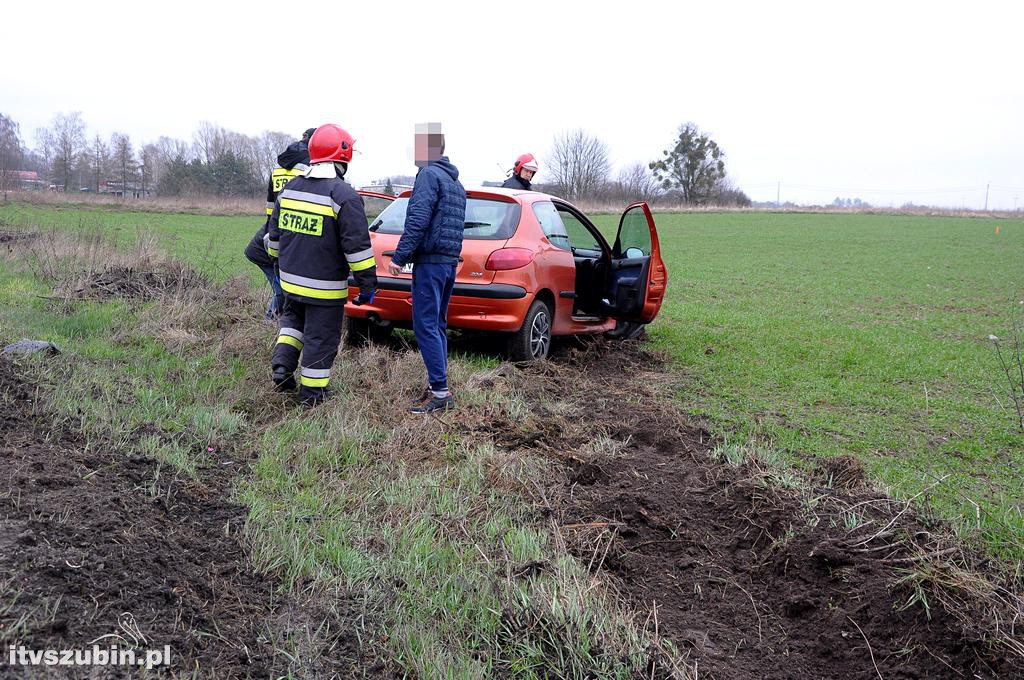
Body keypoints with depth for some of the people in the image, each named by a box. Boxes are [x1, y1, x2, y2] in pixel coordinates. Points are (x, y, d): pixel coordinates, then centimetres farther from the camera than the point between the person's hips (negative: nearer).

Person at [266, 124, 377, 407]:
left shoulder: (289, 189, 5)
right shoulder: (344, 196, -17)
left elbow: (274, 234, 15)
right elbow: (357, 246, -18)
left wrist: (281, 263, 29)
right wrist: (367, 283, -10)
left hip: (291, 280, 6)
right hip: (324, 288, -6)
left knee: (293, 318, 30)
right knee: (320, 338, 6)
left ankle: (282, 363, 11)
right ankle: (312, 394, 15)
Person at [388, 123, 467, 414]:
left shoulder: (429, 175, -9)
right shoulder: (456, 183, 21)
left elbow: (418, 221, -19)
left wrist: (399, 257, -16)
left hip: (430, 262, -9)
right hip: (450, 261, 9)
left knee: (426, 326, -8)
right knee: (437, 325, 14)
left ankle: (440, 391, -10)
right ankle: (437, 385, 19)